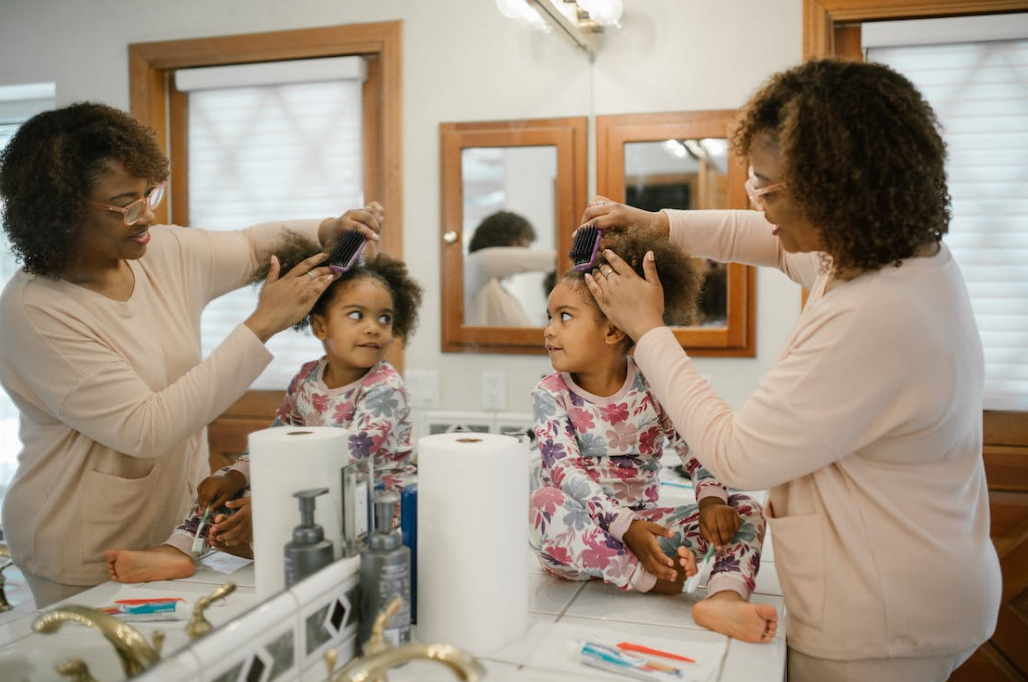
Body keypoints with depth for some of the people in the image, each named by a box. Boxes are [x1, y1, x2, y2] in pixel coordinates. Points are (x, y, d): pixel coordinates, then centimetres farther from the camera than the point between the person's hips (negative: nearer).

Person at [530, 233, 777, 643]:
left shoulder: (654, 388, 0)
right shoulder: (551, 394, -7)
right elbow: (565, 472, -18)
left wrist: (712, 500, -24)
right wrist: (627, 528, -32)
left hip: (644, 523, 3)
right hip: (582, 530, -3)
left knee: (744, 511, -10)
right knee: (544, 504, -35)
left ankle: (724, 597, -38)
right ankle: (649, 579, -28)